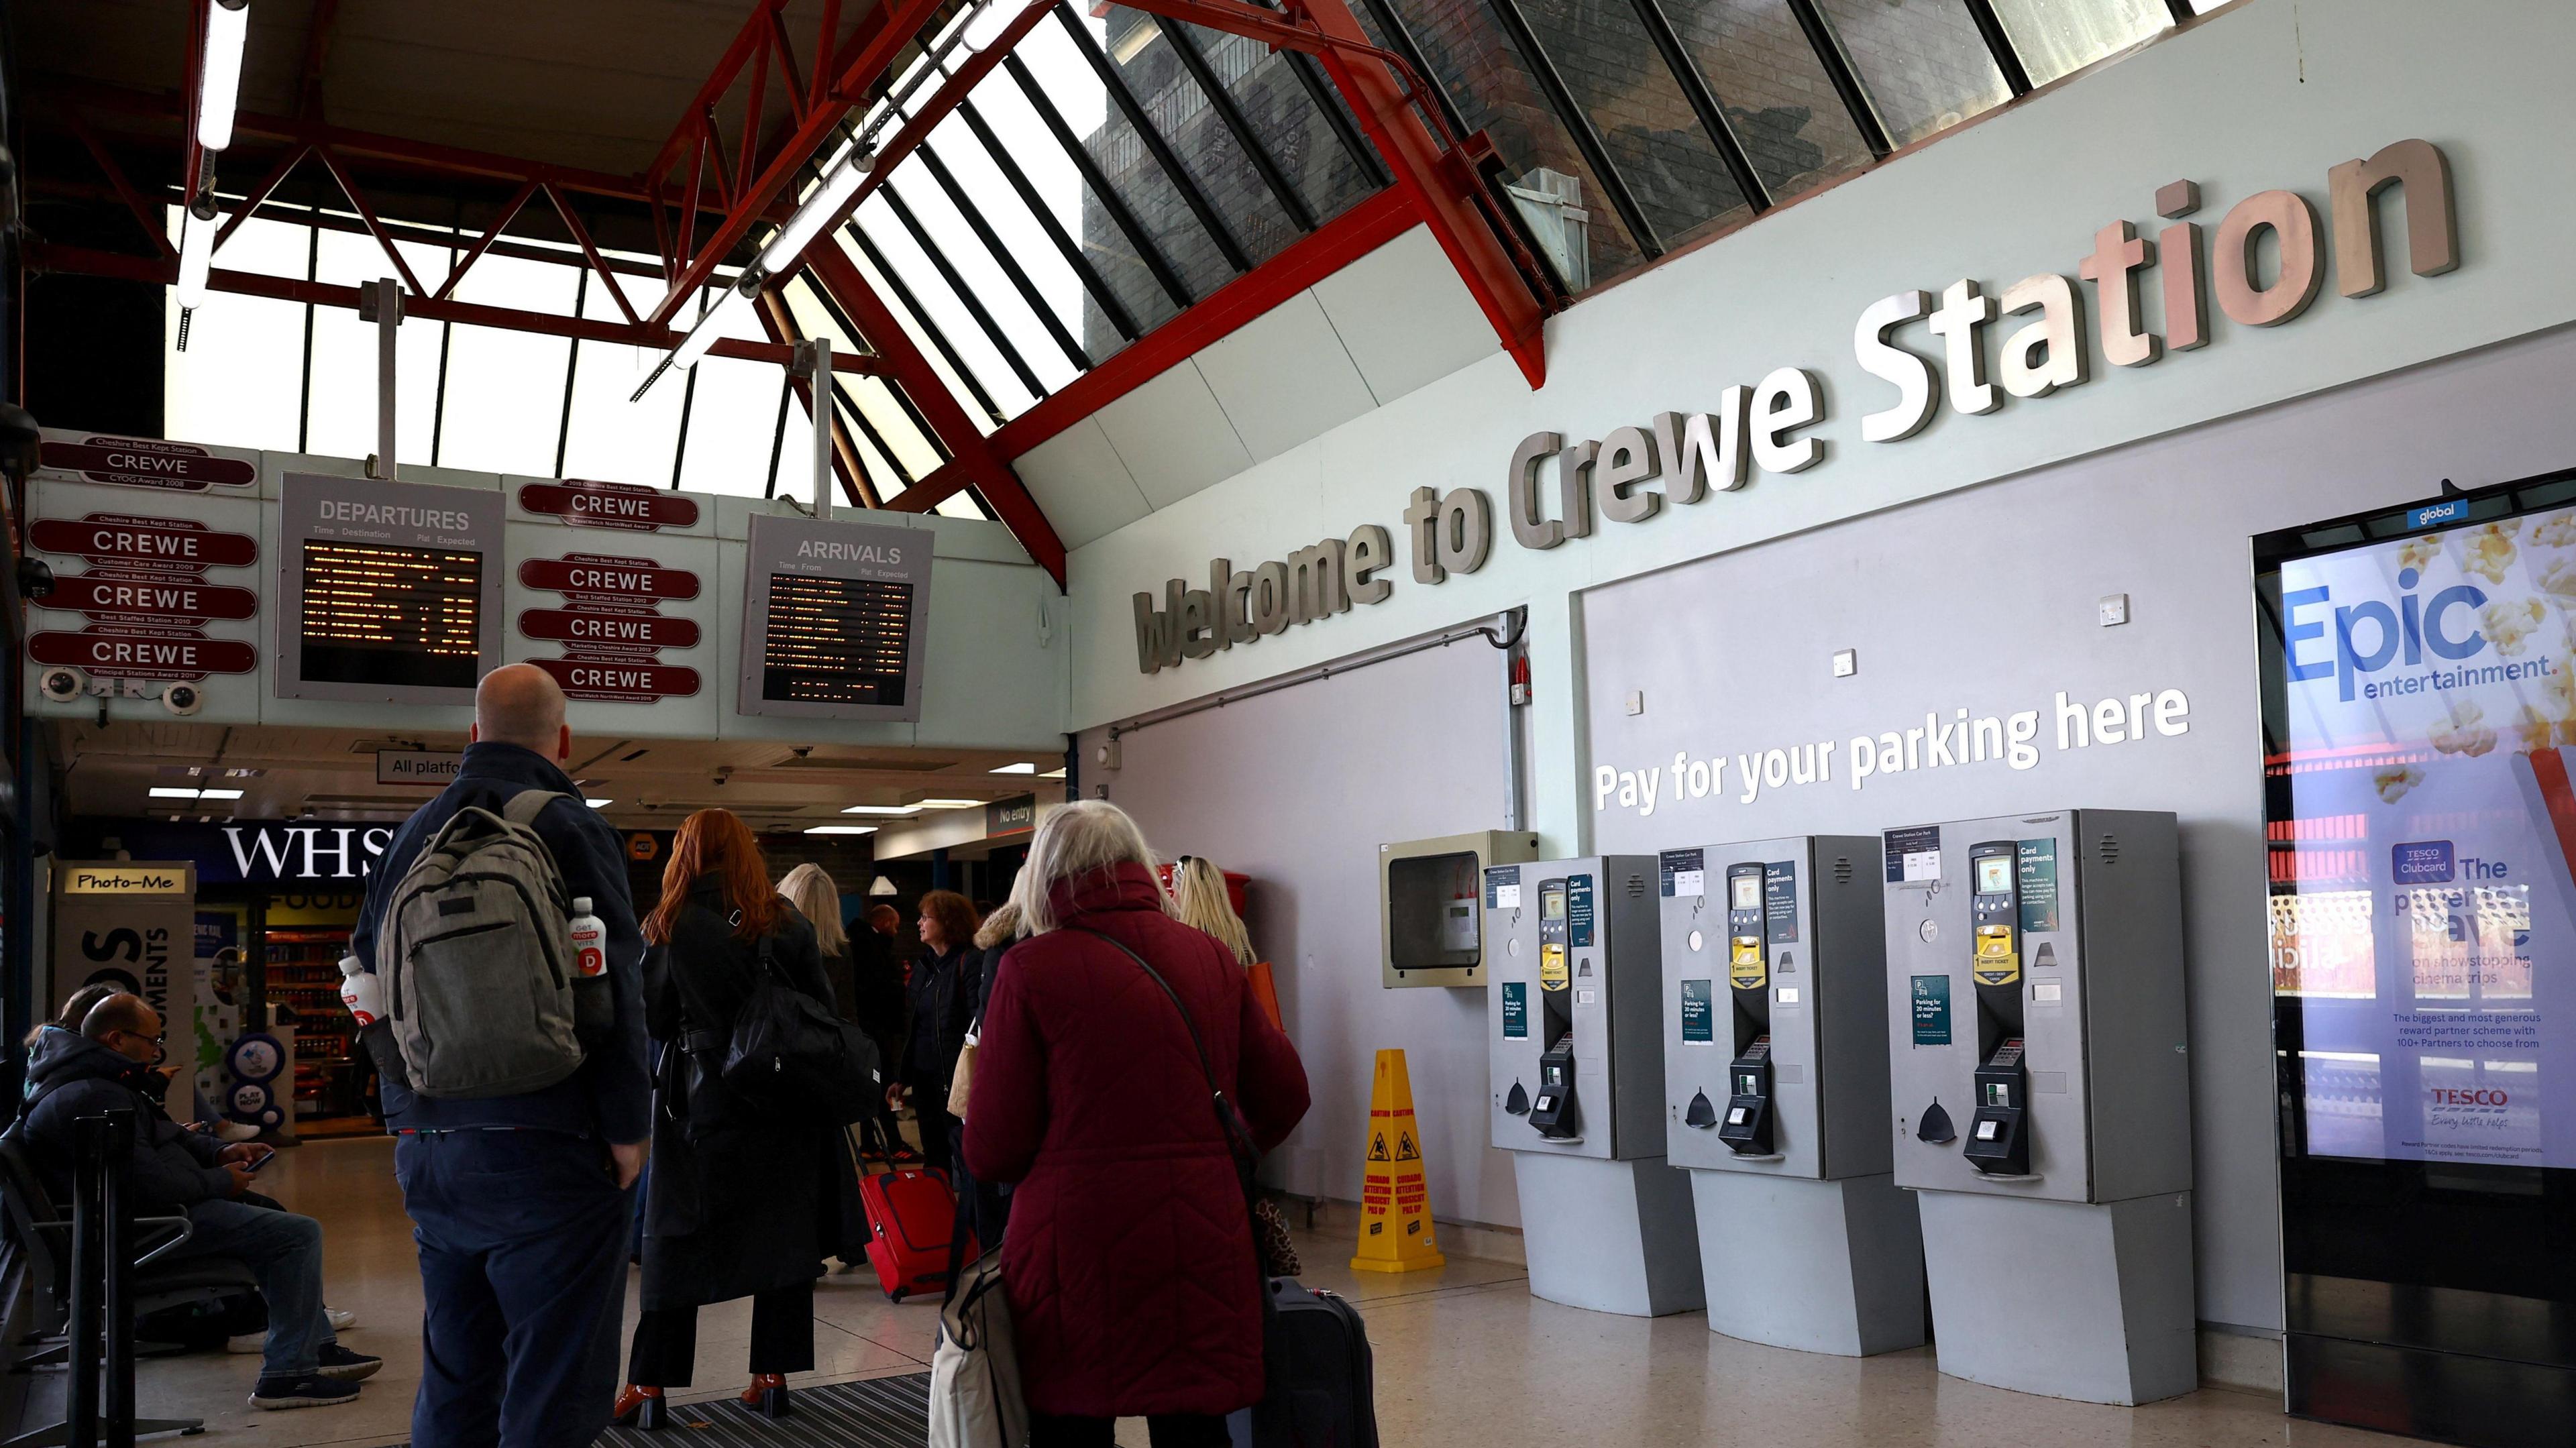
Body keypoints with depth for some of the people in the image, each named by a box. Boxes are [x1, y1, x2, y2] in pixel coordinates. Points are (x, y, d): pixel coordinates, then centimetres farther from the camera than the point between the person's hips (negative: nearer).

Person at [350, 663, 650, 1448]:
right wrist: (628, 1130, -7)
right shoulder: (571, 830, -9)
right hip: (546, 1150, -7)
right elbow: (616, 995, -14)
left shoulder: (409, 837, 12)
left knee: (453, 1384, 18)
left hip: (429, 1150, 7)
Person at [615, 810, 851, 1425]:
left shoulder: (667, 927, -6)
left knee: (675, 1239, 8)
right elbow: (823, 1006, 0)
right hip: (785, 1101, 2)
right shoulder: (786, 922, -2)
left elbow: (652, 1019, -4)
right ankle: (773, 1375, 13)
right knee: (782, 1234, 10)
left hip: (703, 1102, -1)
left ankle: (649, 1385, 10)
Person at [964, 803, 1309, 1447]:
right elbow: (1284, 1095, 11)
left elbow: (991, 1151, -8)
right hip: (1203, 1244, 4)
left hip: (1079, 1249, -3)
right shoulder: (1212, 958, 5)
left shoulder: (1032, 967, -8)